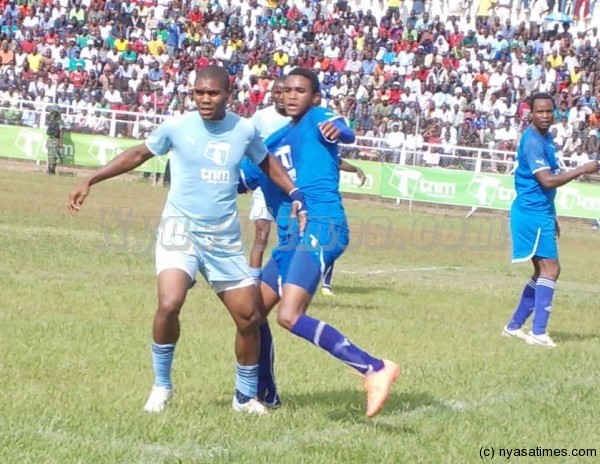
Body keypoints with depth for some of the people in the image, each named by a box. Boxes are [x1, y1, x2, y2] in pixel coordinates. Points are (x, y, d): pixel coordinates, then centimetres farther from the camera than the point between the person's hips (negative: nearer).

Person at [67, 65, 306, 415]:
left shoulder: (244, 130, 0)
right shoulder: (177, 127, -6)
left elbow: (266, 162, 19)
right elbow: (138, 155, 9)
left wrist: (295, 195, 7)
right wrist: (90, 182, 9)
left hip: (225, 238, 3)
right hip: (181, 229, -3)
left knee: (249, 318, 4)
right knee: (169, 304, -25)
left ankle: (246, 396, 25)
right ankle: (162, 385, -3)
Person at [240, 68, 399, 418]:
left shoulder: (317, 119, 1)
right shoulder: (272, 142, 24)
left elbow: (345, 133, -23)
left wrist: (338, 130, -46)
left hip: (320, 228, -9)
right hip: (290, 237, 9)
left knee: (290, 316, -24)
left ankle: (375, 369, -28)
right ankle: (266, 394, 29)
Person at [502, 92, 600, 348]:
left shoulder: (546, 139, 14)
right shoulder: (532, 142, -17)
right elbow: (547, 180, -24)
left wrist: (551, 218, 26)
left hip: (541, 213, 10)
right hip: (533, 213, -10)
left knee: (544, 272, 14)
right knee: (550, 269, -14)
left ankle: (514, 326, 19)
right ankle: (538, 332, -16)